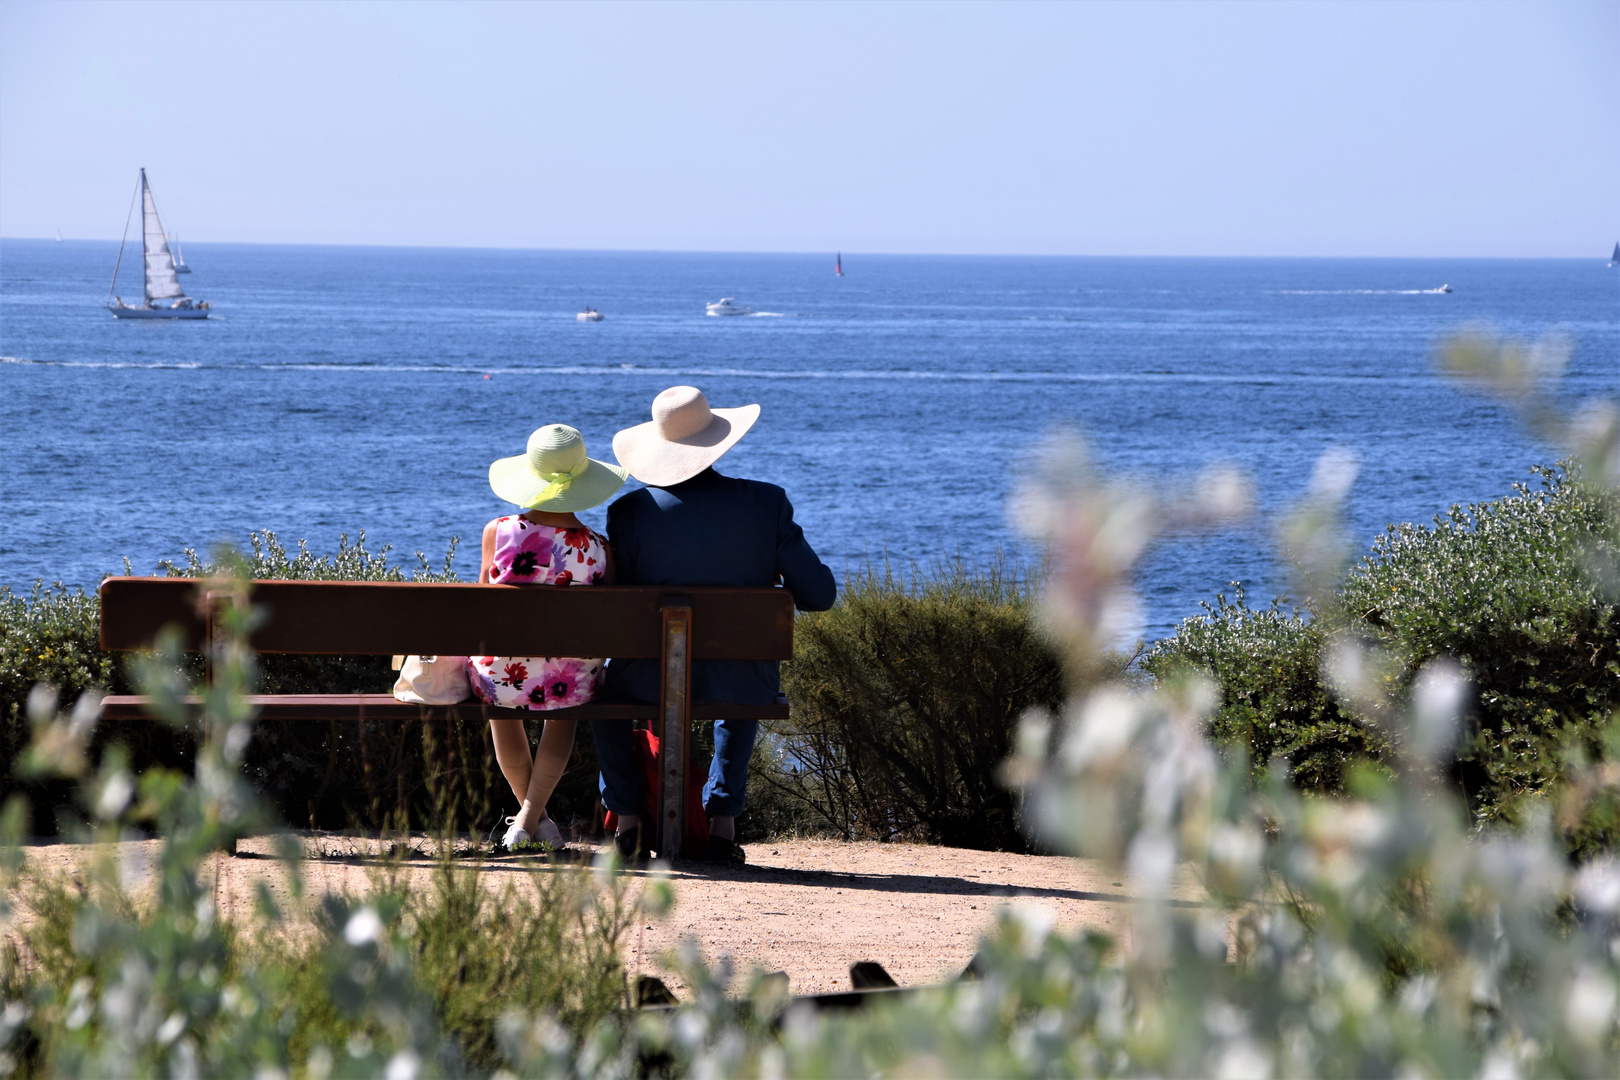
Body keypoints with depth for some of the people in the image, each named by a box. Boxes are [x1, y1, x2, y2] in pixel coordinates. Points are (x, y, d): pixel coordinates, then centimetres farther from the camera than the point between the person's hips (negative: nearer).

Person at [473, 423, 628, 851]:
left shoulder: (498, 532, -11)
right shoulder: (597, 550, -11)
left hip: (498, 678, 0)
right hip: (568, 684, 0)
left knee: (500, 701, 38)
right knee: (564, 708, 38)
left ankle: (530, 810, 46)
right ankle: (530, 817, 27)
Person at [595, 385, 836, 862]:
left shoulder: (630, 512, -11)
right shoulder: (766, 503, -9)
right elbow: (819, 594, -6)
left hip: (654, 684, -1)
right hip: (740, 686, 1)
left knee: (600, 679, 35)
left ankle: (627, 818, 30)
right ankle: (722, 819, 28)